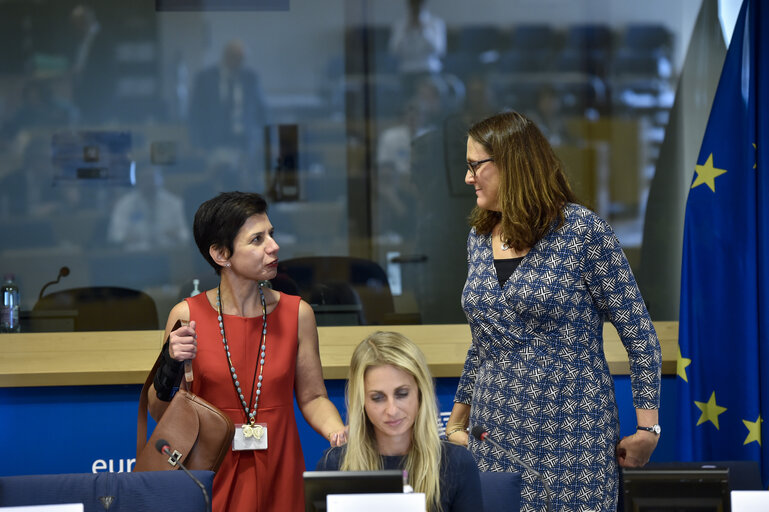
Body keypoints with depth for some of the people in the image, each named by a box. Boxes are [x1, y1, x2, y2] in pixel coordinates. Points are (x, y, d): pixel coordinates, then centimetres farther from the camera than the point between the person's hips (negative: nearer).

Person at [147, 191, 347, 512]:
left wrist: (337, 432, -12)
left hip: (279, 475, 2)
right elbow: (161, 413, 1)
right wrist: (171, 366, -17)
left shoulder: (296, 314, 0)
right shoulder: (187, 316, -6)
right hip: (212, 477, -1)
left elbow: (312, 397, 8)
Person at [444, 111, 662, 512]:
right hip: (495, 434, 5)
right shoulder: (480, 238, 10)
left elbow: (638, 333, -7)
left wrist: (647, 429, -11)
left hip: (569, 434, -5)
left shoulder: (581, 230, -9)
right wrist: (457, 423, 22)